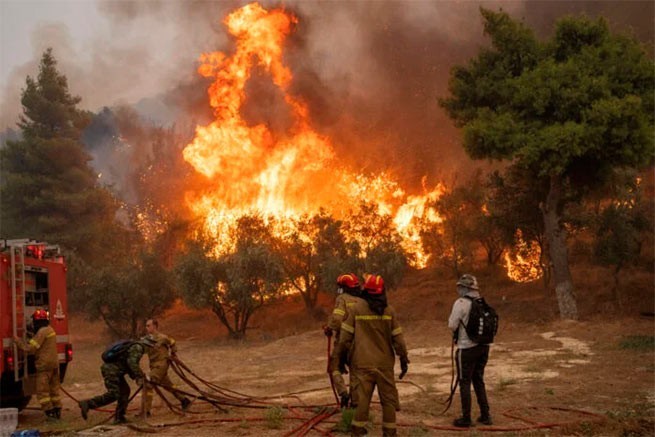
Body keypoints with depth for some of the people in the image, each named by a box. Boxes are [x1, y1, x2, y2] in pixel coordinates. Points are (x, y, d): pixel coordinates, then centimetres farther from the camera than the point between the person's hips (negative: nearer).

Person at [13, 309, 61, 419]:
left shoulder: (42, 332, -16)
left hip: (44, 365, -9)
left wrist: (18, 341, -7)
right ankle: (57, 410, 16)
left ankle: (50, 412, -7)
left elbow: (30, 348, -18)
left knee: (42, 391, -4)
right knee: (54, 389, 14)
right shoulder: (50, 329, 14)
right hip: (54, 363, 9)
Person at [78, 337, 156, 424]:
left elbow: (129, 366, 28)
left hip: (110, 369, 11)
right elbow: (132, 363, -23)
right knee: (113, 395, -12)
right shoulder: (138, 347, -7)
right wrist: (141, 376, -17)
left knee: (124, 391, 14)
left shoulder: (133, 347, 25)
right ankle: (87, 404, -14)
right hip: (112, 370, -11)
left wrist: (136, 378, 14)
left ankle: (119, 418, 17)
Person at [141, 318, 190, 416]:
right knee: (168, 385, 18)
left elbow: (172, 343, 4)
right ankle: (184, 400, 34)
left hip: (161, 365, -7)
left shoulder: (162, 337, -12)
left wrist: (173, 354, 13)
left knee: (148, 386, -15)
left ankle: (145, 411, -12)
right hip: (154, 366, 7)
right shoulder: (147, 338, 5)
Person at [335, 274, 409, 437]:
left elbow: (346, 336, 0)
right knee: (388, 399, 9)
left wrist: (341, 356, 12)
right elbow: (398, 338, 1)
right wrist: (404, 360, 10)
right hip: (384, 363, 0)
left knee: (361, 399, 2)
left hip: (362, 363, 0)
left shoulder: (357, 308, -2)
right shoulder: (389, 310, -1)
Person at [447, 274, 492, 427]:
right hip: (483, 346, 6)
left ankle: (466, 418, 6)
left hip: (467, 348, -6)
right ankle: (485, 415, 19)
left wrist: (451, 318, 6)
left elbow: (452, 325, -13)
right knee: (479, 381, 18)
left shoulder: (461, 303, -12)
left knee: (465, 382, 3)